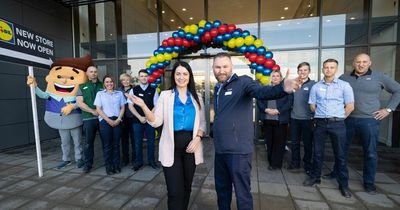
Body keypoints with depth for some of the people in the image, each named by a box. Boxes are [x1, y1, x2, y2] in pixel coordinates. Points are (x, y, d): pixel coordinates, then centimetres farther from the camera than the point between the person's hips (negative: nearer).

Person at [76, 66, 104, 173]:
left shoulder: (102, 85, 11)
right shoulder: (82, 87, 10)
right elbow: (79, 102, 1)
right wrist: (93, 111, -9)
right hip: (88, 118, 0)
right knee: (88, 142, 5)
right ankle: (88, 164, 18)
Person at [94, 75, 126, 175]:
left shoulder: (119, 93, 11)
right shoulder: (100, 93, 6)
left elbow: (122, 108, 8)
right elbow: (98, 109, -1)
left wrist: (118, 119, -6)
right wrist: (109, 120, -9)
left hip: (117, 121, 1)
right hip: (104, 121, -1)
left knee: (116, 144, 6)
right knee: (107, 145, 3)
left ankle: (116, 165, 16)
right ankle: (108, 167, 13)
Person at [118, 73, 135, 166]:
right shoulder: (118, 91, 8)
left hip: (132, 117, -2)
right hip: (122, 118, 3)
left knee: (133, 138, 3)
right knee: (124, 138, 9)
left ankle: (134, 158, 19)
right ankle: (125, 158, 23)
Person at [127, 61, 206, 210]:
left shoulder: (197, 97, 8)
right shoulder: (165, 95, 0)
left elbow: (202, 122, 9)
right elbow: (156, 122, -6)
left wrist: (197, 138, -8)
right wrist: (143, 106, -20)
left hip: (191, 144, 3)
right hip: (172, 145, -2)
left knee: (186, 187, 17)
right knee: (175, 191, -2)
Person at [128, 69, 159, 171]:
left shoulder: (153, 90, 2)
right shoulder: (133, 90, 3)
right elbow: (130, 106, 0)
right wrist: (140, 117, -10)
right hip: (137, 120, 0)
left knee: (151, 141, 8)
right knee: (138, 142, 8)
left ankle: (151, 160, 24)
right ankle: (138, 162, 23)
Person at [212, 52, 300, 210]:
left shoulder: (242, 82, -10)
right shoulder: (218, 88, 13)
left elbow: (262, 91, -30)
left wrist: (282, 88, -49)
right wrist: (214, 129, 7)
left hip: (238, 150, -7)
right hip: (220, 150, 7)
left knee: (242, 193, 8)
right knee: (221, 189, 23)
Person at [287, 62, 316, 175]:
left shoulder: (313, 84, -4)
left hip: (308, 119, -3)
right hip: (294, 118, 3)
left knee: (307, 143, 9)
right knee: (294, 142, 11)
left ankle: (307, 164, 25)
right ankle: (295, 162, 27)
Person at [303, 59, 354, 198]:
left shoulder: (344, 85, 1)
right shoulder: (316, 87, 6)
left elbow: (350, 106, 1)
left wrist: (338, 118, 5)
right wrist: (323, 115, 8)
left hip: (337, 124, -1)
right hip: (320, 123, 2)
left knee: (340, 154, 6)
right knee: (317, 152, 10)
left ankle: (343, 184, 19)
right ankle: (315, 177, 25)